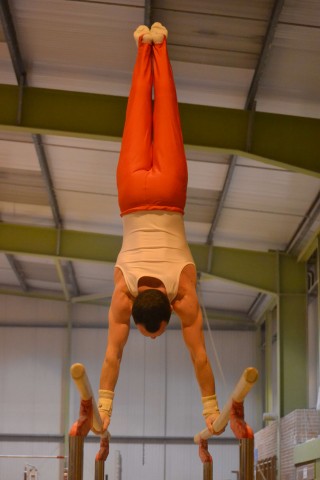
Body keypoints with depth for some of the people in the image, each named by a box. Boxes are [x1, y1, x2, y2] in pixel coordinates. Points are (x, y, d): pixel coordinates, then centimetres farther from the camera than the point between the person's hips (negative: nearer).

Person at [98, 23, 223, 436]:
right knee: (141, 114, 18)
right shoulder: (124, 291, -26)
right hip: (137, 194, 0)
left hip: (167, 194, 0)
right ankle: (145, 47, 35)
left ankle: (158, 46, 34)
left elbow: (199, 356, -22)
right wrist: (104, 407, -24)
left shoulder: (185, 293, -26)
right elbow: (113, 356, -22)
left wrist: (211, 409, -21)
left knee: (163, 114, 18)